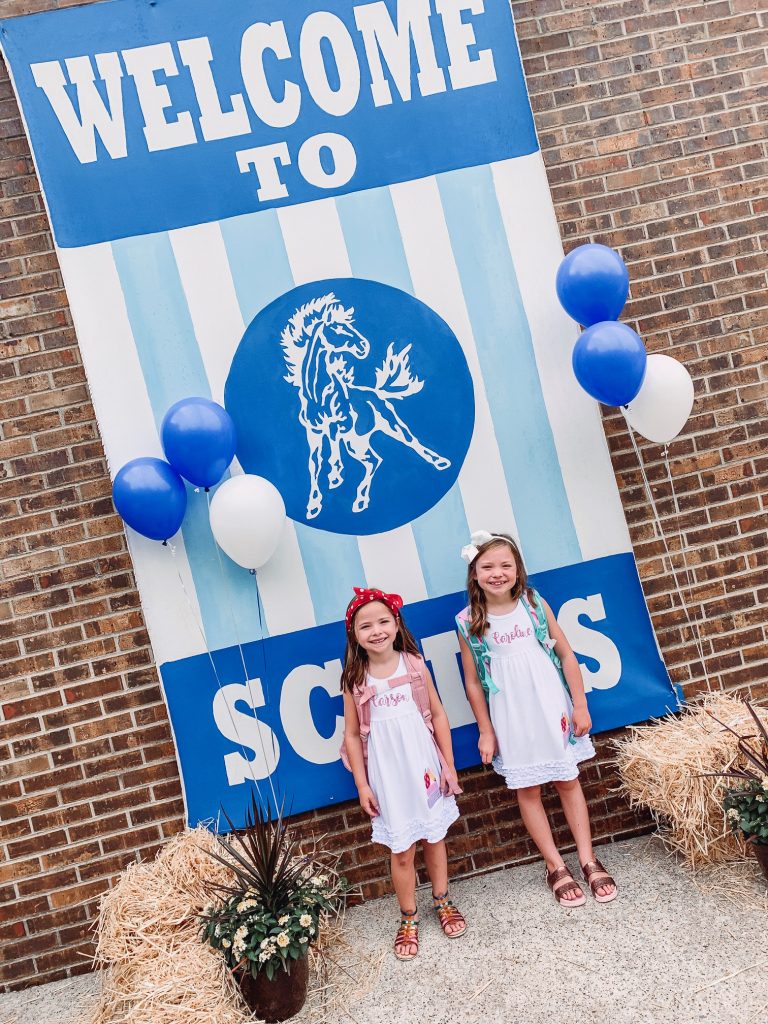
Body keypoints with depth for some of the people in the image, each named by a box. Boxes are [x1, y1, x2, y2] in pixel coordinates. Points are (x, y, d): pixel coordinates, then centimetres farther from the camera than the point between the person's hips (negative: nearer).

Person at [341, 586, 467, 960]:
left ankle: (442, 901, 39)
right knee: (402, 851, 8)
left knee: (434, 836, 17)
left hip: (424, 767, 1)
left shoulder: (414, 665, -6)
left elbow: (438, 715, 0)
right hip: (387, 775, -1)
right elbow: (352, 735, -2)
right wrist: (362, 785, -2)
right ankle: (408, 918, 28)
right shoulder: (355, 680, -7)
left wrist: (448, 764, 0)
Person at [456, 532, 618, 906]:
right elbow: (473, 682, -1)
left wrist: (580, 705, -1)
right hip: (511, 719, 0)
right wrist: (486, 731, 1)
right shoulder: (469, 622, -8)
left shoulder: (534, 604, -5)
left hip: (551, 708, 1)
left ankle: (589, 861, 25)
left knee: (568, 781, 11)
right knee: (527, 790, 10)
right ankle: (556, 867, 25)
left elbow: (566, 655, 1)